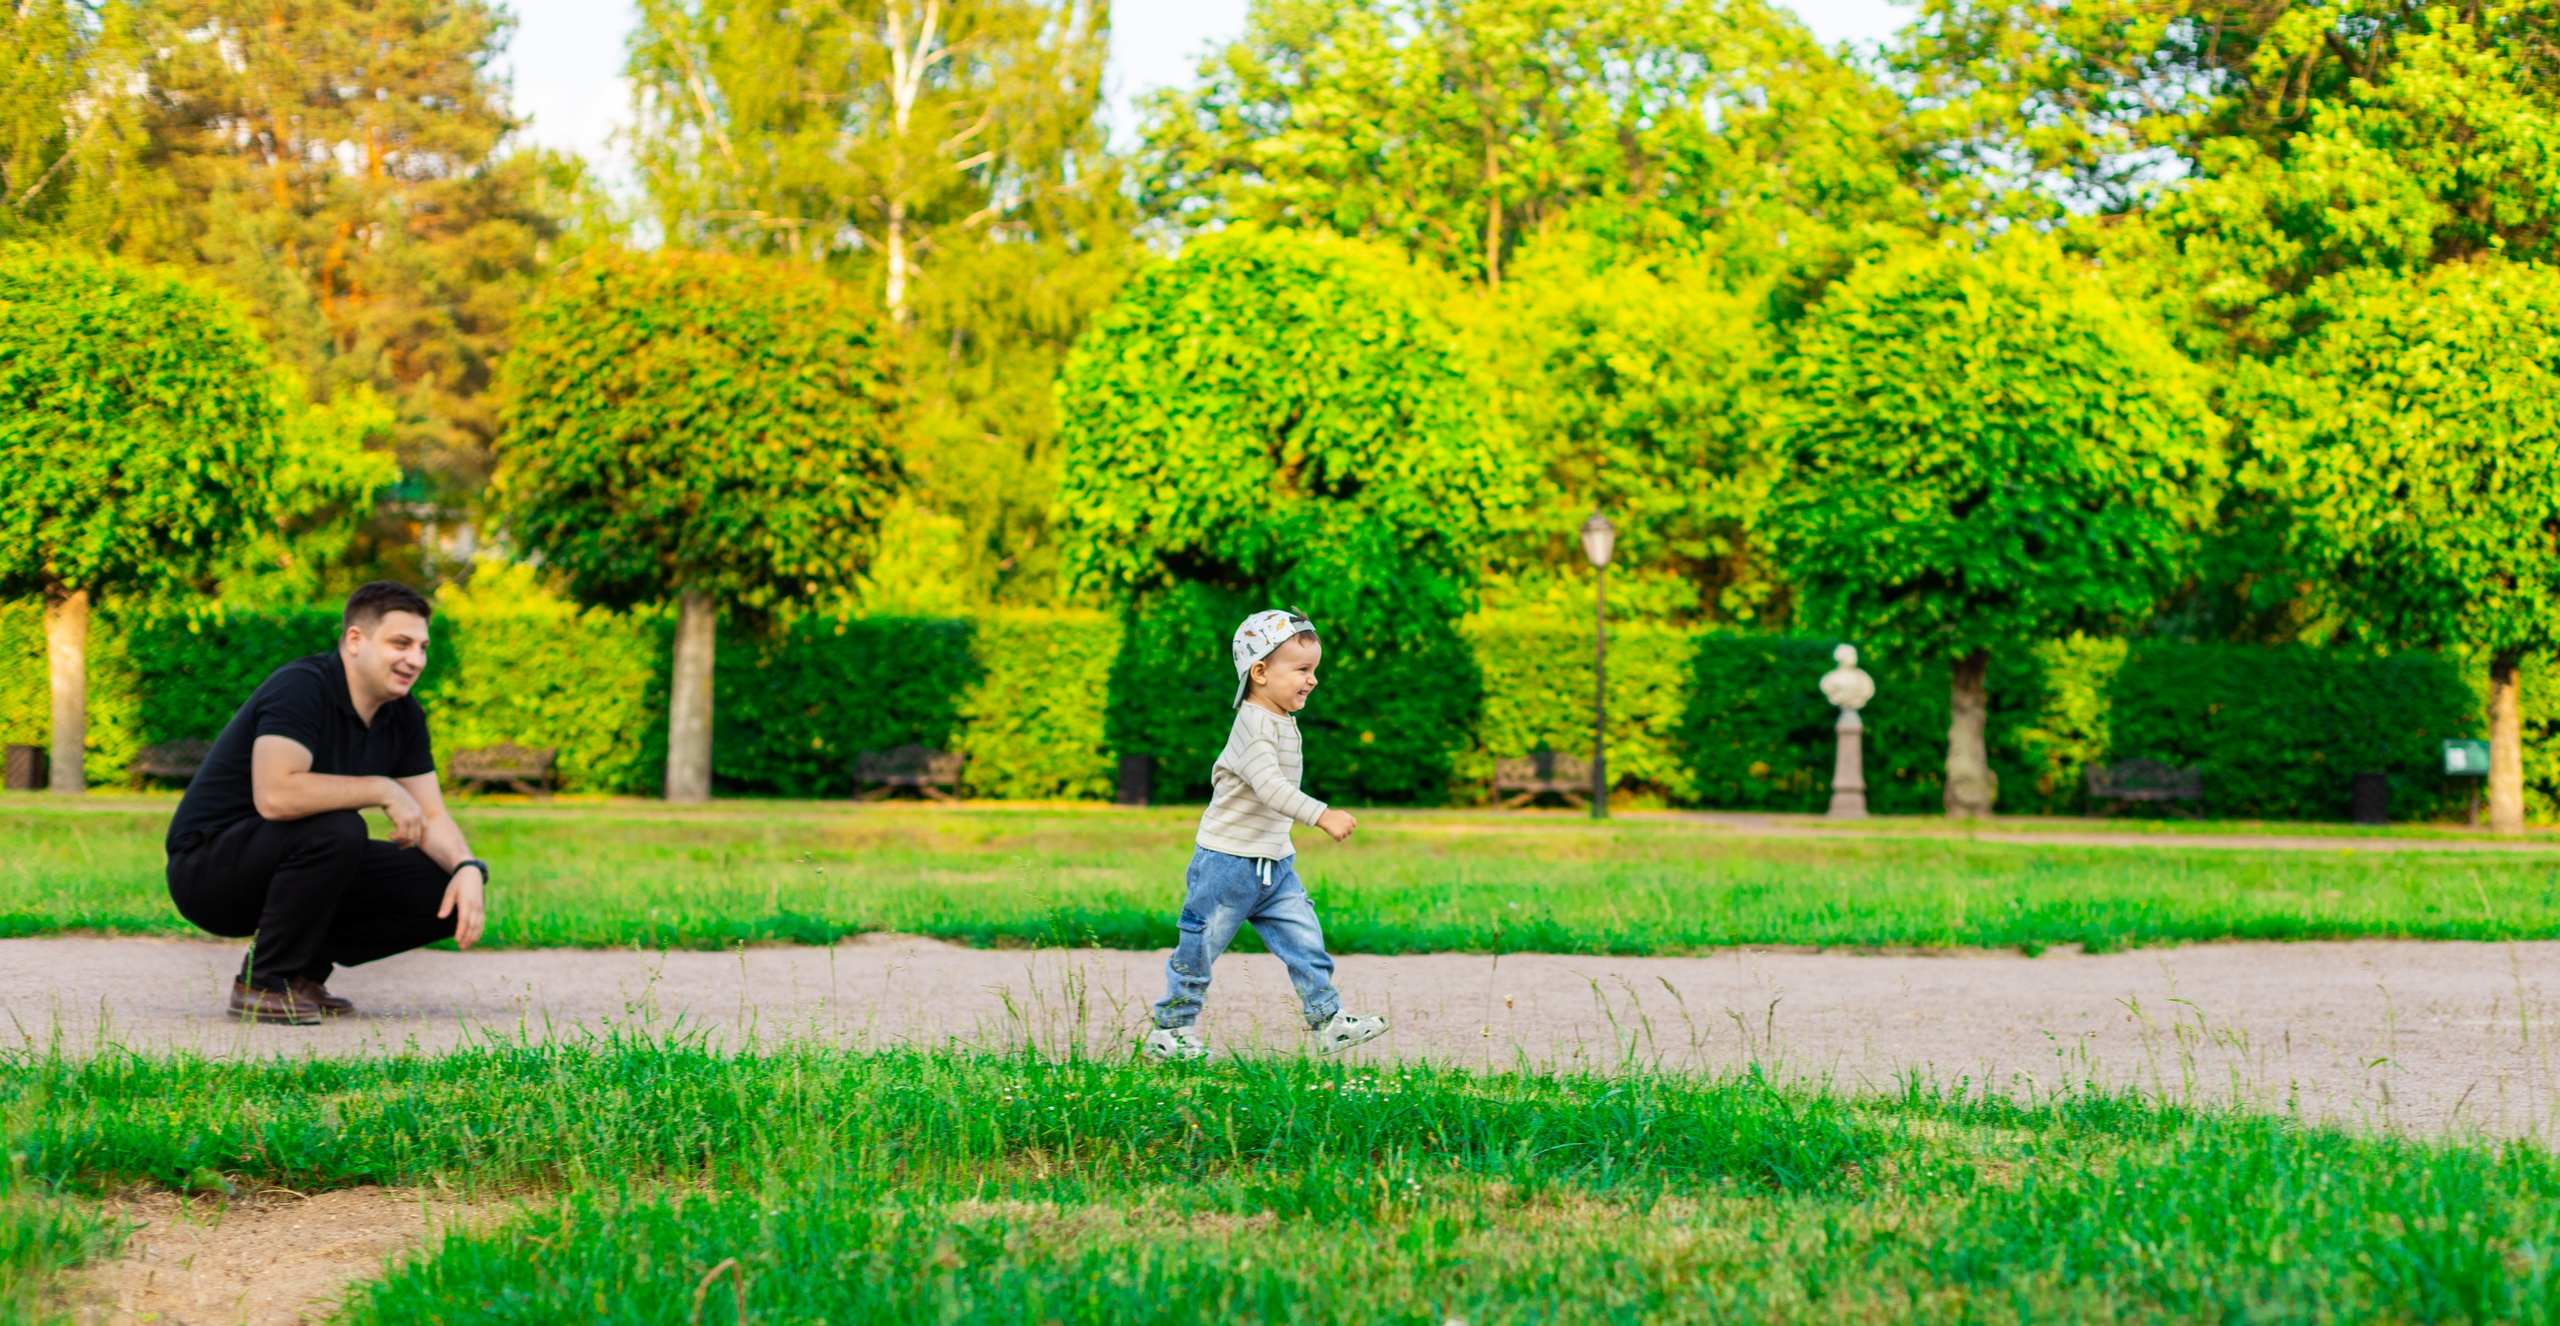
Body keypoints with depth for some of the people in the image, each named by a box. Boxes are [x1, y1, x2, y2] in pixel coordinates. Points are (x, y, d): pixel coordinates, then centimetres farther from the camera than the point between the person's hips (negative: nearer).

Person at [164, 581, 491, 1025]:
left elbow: (431, 817, 6)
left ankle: (303, 966, 6)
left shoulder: (404, 716, 3)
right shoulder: (301, 687, -23)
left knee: (447, 896, -7)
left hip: (286, 865, 8)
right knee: (337, 829, -35)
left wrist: (468, 868, -16)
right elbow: (275, 796, -37)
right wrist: (383, 790, -27)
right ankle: (266, 981, -17)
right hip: (207, 867, -8)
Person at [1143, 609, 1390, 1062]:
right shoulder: (1254, 724, -21)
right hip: (1227, 862, -8)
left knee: (1304, 939, -1)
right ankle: (1170, 1030, 16)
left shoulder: (1284, 722, 10)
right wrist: (1322, 815, -42)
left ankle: (1329, 1019, 0)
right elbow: (1270, 787, -35)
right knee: (1199, 949, 4)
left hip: (1275, 864, 8)